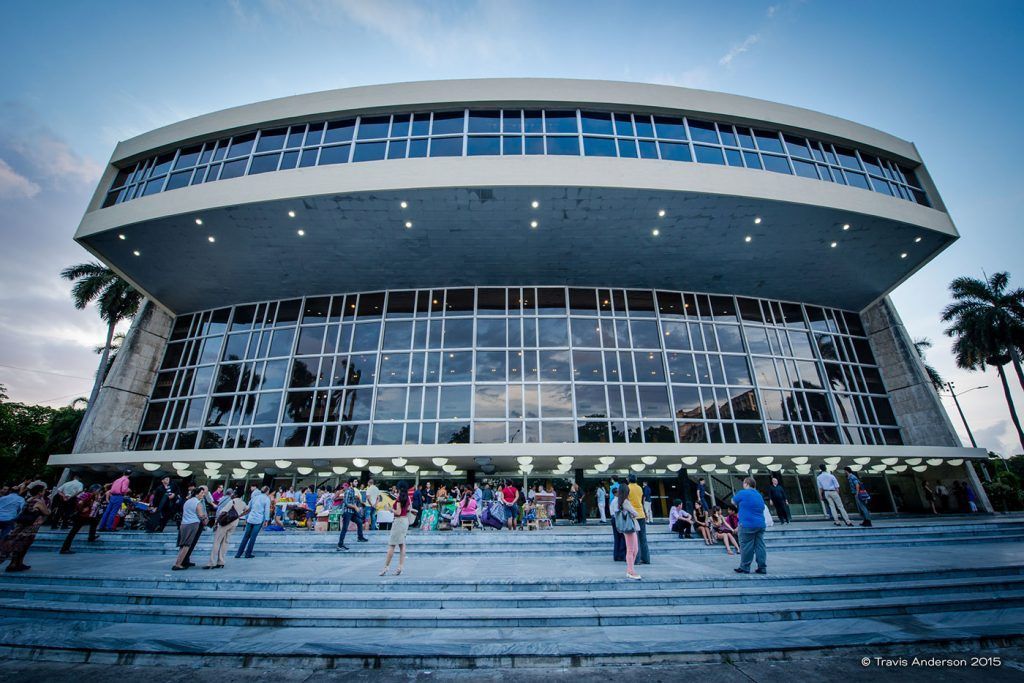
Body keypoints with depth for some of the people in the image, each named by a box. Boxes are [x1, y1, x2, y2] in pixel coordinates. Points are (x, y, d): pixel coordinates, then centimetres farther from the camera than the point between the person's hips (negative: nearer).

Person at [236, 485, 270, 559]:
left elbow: (249, 507, 16)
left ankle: (238, 554, 14)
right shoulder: (267, 499, -3)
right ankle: (248, 554, 7)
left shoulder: (255, 496, 11)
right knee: (253, 537, 3)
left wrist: (246, 517, 24)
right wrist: (266, 520, 3)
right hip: (259, 520, -4)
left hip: (250, 519, 4)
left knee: (246, 536, 12)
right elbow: (267, 510, -5)